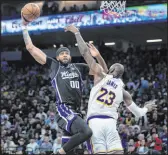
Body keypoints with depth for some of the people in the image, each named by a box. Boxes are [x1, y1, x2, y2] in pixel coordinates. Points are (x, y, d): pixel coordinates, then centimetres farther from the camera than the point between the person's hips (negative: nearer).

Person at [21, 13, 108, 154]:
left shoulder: (78, 67, 22)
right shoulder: (53, 65, 11)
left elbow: (103, 70, 24)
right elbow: (30, 48, 10)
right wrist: (24, 26, 12)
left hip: (76, 112, 6)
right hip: (64, 110, -6)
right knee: (86, 132, -29)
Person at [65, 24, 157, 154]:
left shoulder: (101, 75, 9)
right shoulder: (123, 91, 17)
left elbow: (85, 53, 6)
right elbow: (138, 113, 21)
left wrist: (76, 32, 15)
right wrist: (147, 108, 45)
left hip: (95, 121, -2)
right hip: (110, 122, 2)